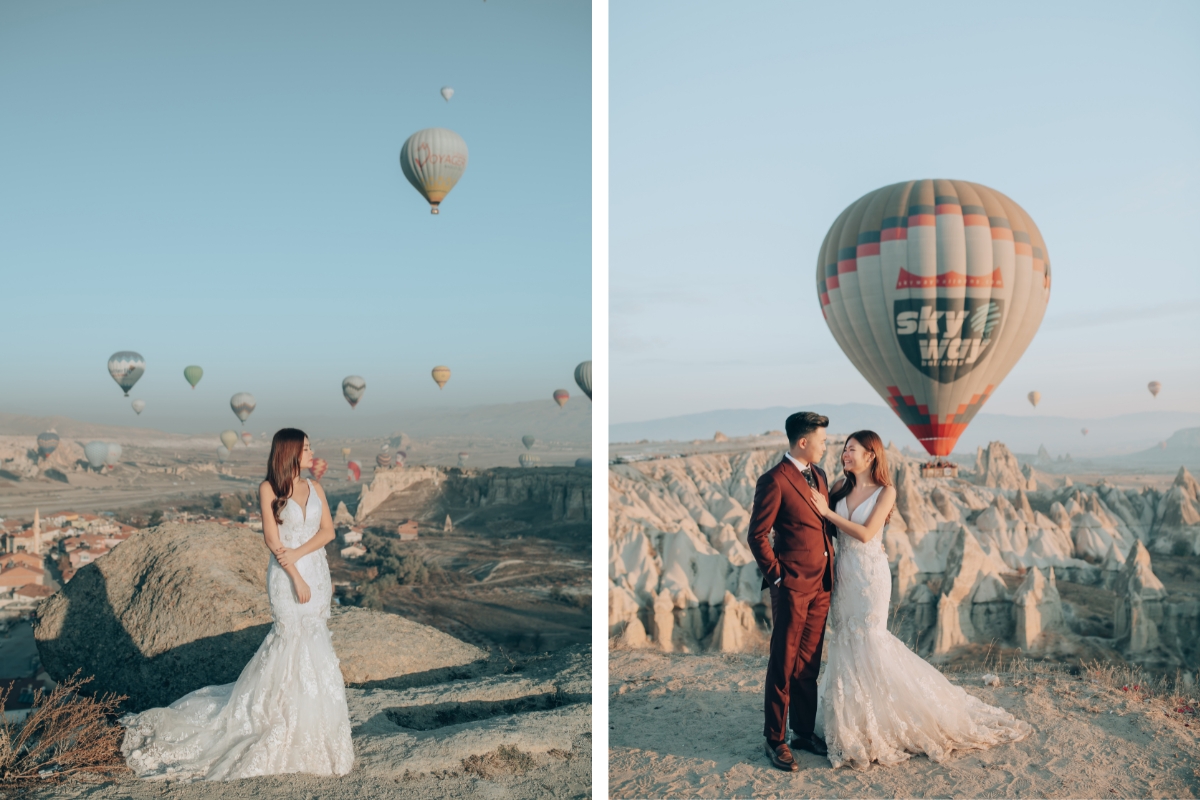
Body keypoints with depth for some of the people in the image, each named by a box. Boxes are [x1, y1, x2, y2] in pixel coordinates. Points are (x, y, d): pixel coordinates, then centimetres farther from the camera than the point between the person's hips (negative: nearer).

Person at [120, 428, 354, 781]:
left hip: (317, 572, 5)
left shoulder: (315, 488, 9)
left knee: (313, 643, 8)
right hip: (286, 576, -5)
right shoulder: (269, 489, -5)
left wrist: (297, 554, -14)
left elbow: (328, 531, 2)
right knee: (294, 638, -4)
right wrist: (296, 578, -15)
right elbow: (272, 539, -10)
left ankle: (310, 721, 20)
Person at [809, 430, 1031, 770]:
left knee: (866, 642, -3)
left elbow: (865, 533, -17)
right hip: (843, 573, 5)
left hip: (869, 574, -5)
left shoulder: (885, 492, -8)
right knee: (846, 641, 9)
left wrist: (828, 512, -18)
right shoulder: (841, 487, 5)